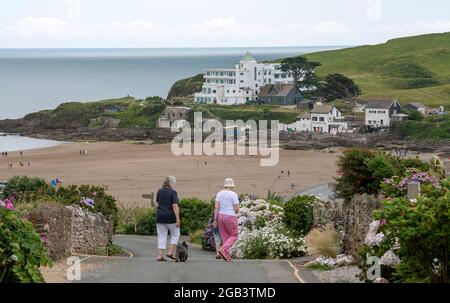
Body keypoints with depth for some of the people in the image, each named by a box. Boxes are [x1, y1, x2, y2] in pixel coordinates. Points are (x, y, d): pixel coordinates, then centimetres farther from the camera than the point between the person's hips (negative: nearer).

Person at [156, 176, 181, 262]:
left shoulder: (159, 191, 8)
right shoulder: (173, 192, -9)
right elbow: (175, 206, -14)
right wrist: (178, 219, -14)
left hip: (160, 216, 5)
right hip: (170, 217, -5)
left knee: (161, 236, 7)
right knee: (175, 234, 11)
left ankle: (160, 255, 2)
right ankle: (170, 253, 2)